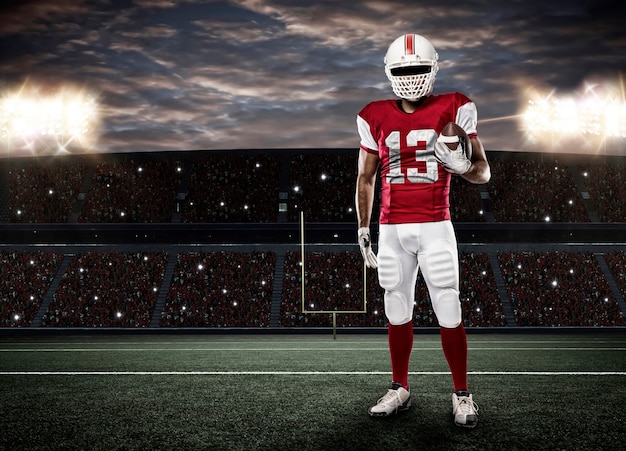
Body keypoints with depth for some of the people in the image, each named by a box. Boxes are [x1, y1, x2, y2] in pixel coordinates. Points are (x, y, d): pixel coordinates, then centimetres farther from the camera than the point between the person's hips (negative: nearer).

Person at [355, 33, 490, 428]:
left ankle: (462, 394, 13)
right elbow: (366, 178, 15)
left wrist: (462, 166, -23)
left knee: (449, 313, -1)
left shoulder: (453, 110, -2)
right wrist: (363, 230, 12)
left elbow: (484, 173, 0)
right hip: (392, 230, 3)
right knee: (398, 312, 9)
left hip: (435, 227, -2)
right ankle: (400, 389, 22)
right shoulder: (376, 118, 6)